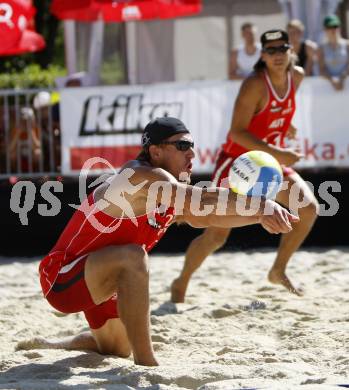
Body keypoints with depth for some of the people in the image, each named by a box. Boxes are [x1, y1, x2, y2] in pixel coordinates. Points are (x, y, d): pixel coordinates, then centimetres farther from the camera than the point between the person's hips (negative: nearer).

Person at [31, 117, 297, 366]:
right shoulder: (143, 177, -26)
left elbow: (203, 217, 6)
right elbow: (203, 200, -38)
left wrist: (260, 217, -9)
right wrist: (262, 206, -44)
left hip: (92, 281, 11)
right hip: (62, 278, -11)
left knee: (117, 350, 27)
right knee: (132, 257, -37)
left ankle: (48, 347, 49)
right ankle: (146, 363, -34)